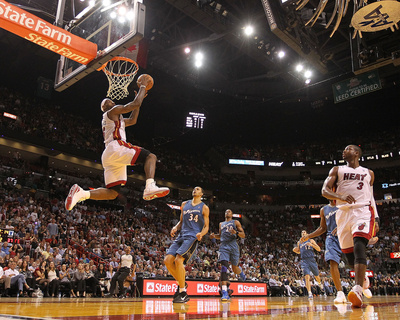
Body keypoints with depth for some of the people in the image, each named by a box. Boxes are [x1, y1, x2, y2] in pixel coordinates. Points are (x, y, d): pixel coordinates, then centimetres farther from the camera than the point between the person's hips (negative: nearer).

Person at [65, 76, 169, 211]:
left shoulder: (114, 119, 36)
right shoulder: (113, 111, 10)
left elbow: (132, 120, 41)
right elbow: (135, 104, 0)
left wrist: (140, 98, 39)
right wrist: (142, 87, 14)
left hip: (107, 155, 9)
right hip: (116, 147, -9)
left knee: (112, 192, 4)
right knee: (150, 156, -13)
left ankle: (81, 193, -9)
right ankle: (150, 187, -35)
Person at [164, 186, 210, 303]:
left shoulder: (204, 208, 6)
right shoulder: (184, 204, 20)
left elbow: (206, 226, 5)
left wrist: (201, 234, -17)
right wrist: (175, 228, 3)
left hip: (193, 236, -6)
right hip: (181, 235, 6)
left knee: (178, 260, -24)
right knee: (167, 260, -9)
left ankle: (183, 293, -13)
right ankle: (181, 283, 11)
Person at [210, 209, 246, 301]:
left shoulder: (236, 222, 11)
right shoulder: (221, 224, 24)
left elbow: (243, 235, 5)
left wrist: (236, 232, -16)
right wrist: (214, 236, 11)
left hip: (233, 245, -2)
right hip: (223, 246, 2)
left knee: (235, 268, 6)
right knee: (224, 267, -16)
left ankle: (240, 271, 47)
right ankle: (225, 293, -21)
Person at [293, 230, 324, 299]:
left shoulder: (311, 240, 8)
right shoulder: (299, 242, 16)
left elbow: (319, 249, 1)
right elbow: (295, 250, 27)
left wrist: (311, 245, -13)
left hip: (311, 259, 0)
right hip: (304, 261, 0)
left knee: (317, 276, 14)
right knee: (307, 277, -16)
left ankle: (320, 284, 48)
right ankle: (310, 293, -19)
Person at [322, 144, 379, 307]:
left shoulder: (368, 173, 19)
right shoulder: (337, 170, 14)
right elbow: (324, 190, 1)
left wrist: (376, 219, 12)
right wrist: (341, 197, -19)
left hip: (363, 211, -1)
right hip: (343, 213, 2)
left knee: (359, 246, -25)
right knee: (348, 252, 6)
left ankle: (358, 290, -34)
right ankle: (363, 278, 38)